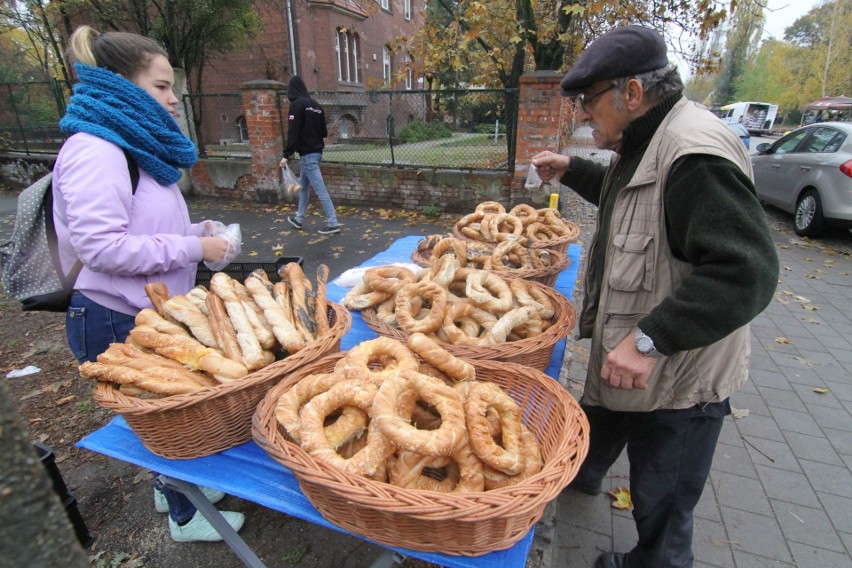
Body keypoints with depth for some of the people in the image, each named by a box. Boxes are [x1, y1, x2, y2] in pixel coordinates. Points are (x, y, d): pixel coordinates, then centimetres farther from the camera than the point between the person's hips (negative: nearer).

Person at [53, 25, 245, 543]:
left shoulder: (136, 147, 11)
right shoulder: (94, 150, -20)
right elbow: (99, 246, -28)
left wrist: (193, 231, 2)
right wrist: (192, 248, -22)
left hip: (150, 315, 9)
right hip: (117, 323, -9)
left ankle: (171, 485, 46)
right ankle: (185, 516, 30)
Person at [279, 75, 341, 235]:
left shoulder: (297, 105, -10)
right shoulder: (316, 105, 11)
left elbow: (293, 132, -18)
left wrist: (287, 155, -18)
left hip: (307, 154, -8)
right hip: (316, 152, 9)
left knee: (320, 189, -8)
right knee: (303, 186, 19)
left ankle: (333, 223, -7)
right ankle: (299, 219, 30)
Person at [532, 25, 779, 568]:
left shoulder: (695, 153, -28)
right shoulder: (646, 141, 6)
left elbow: (745, 272, -32)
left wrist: (649, 340, -33)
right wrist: (570, 169, 14)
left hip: (678, 381, -10)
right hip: (625, 358, 10)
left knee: (661, 510, 10)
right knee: (596, 431, 34)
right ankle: (583, 476, 61)